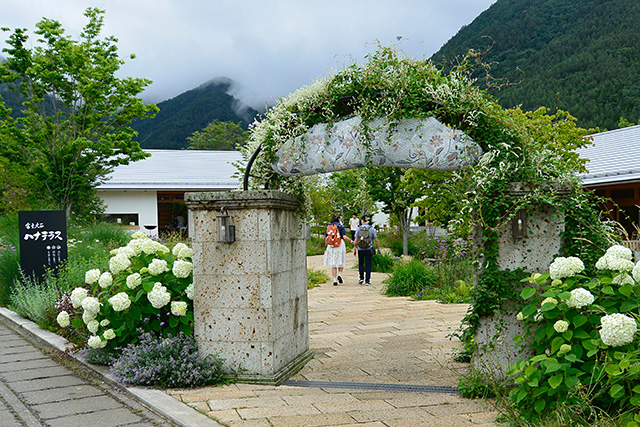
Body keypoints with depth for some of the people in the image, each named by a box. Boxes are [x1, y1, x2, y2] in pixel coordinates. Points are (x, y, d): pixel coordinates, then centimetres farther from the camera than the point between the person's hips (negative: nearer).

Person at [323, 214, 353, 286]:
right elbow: (345, 237, -13)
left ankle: (335, 280, 2)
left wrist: (326, 246, 20)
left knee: (333, 264, 6)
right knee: (341, 262, 14)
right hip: (340, 245, -2)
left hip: (331, 247, 2)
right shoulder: (341, 226, -3)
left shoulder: (328, 227, 7)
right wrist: (351, 241, 0)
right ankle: (339, 274, -7)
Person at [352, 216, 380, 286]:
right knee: (368, 265, 5)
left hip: (360, 249, 1)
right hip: (369, 249, -1)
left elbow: (356, 240, -3)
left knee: (361, 264, 19)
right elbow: (376, 240, -4)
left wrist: (354, 248, 5)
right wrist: (378, 248, 6)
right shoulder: (371, 228, -3)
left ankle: (361, 278, 8)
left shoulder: (359, 228, -2)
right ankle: (367, 281, 2)